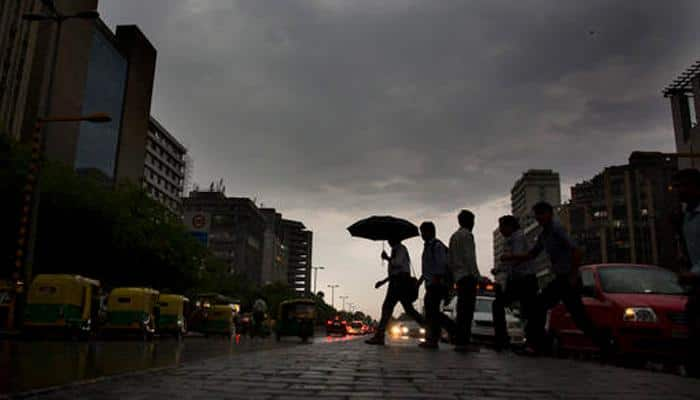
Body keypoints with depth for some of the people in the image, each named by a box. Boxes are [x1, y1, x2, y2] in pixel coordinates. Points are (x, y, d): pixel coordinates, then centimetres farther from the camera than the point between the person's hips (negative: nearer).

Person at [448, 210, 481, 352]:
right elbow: (469, 257, -14)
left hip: (458, 276, 9)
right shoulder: (467, 235, -5)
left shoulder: (454, 236, 22)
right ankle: (463, 342, -16)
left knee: (462, 310, 9)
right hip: (467, 275, -9)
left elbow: (449, 259, 23)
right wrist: (476, 275, -15)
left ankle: (460, 342, 9)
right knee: (467, 310, -12)